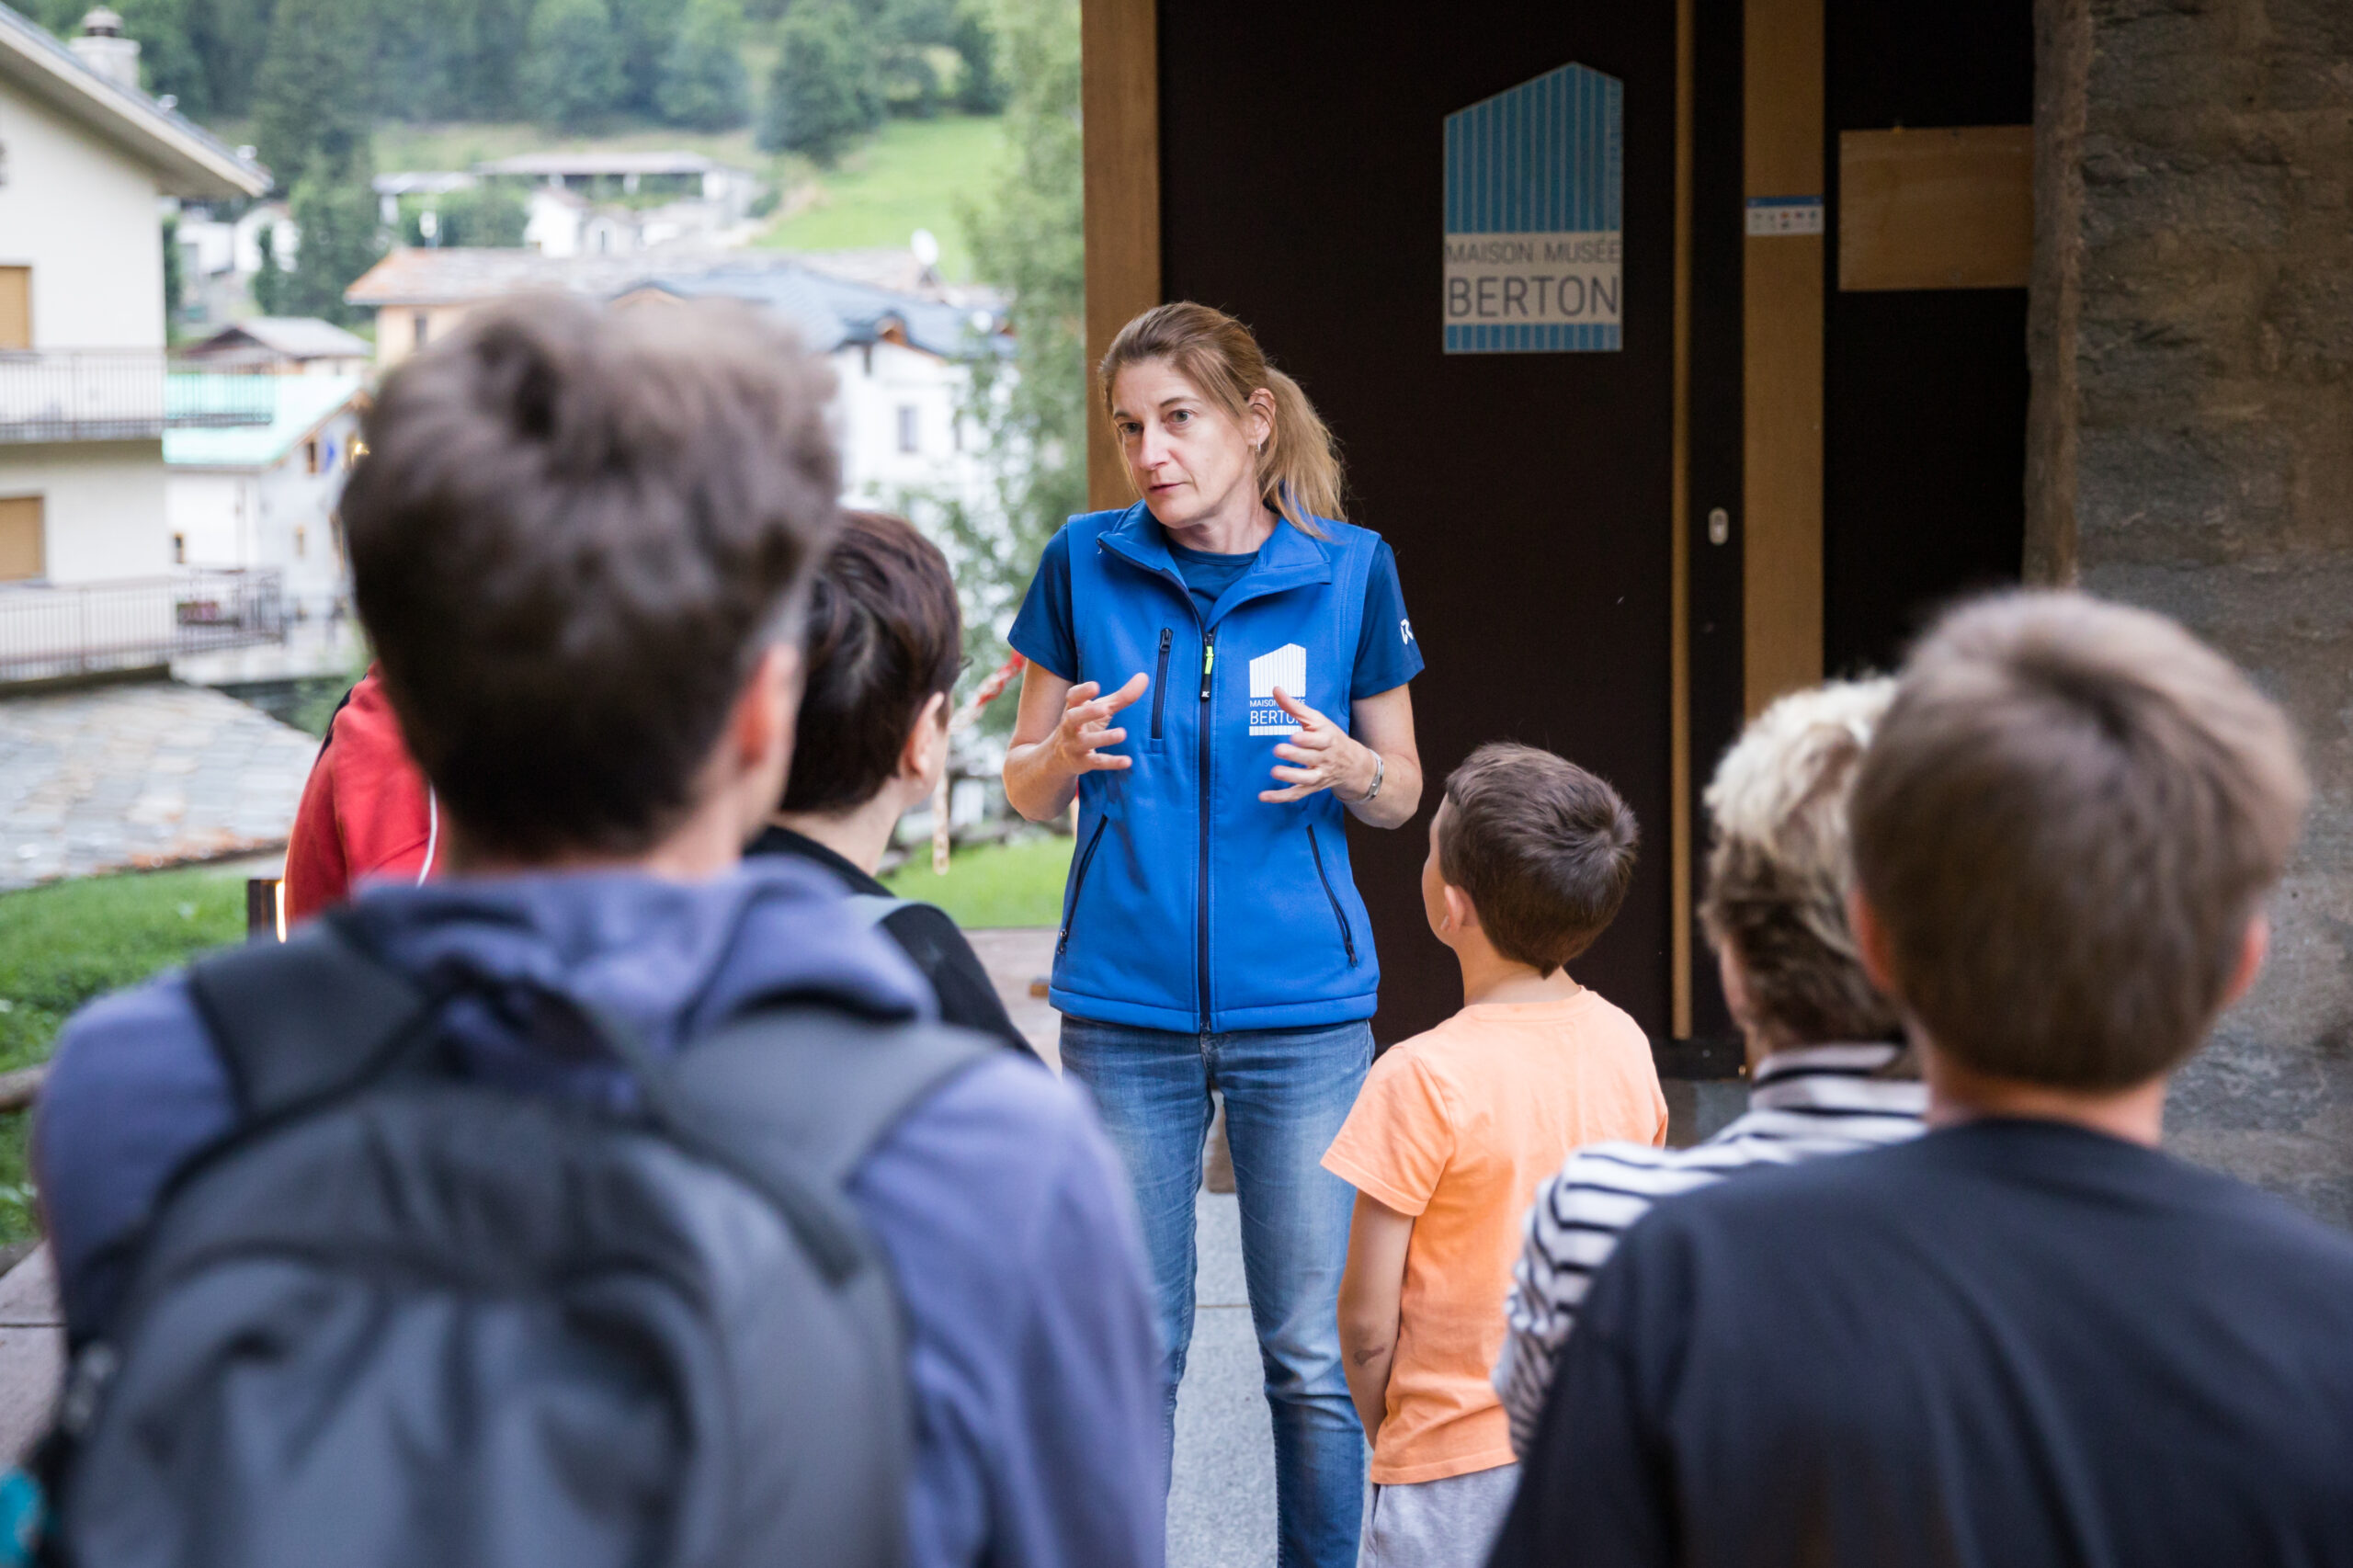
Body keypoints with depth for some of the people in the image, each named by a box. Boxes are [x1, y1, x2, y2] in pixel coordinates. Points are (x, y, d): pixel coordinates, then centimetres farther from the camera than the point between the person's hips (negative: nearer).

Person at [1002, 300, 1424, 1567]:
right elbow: (1026, 788, 9)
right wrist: (1071, 750, -14)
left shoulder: (1348, 569, 1)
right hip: (1125, 1009, 1)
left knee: (1313, 1354, 3)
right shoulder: (1085, 563, 2)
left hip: (1302, 1010, 0)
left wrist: (1350, 767, -14)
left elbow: (1401, 793, 9)